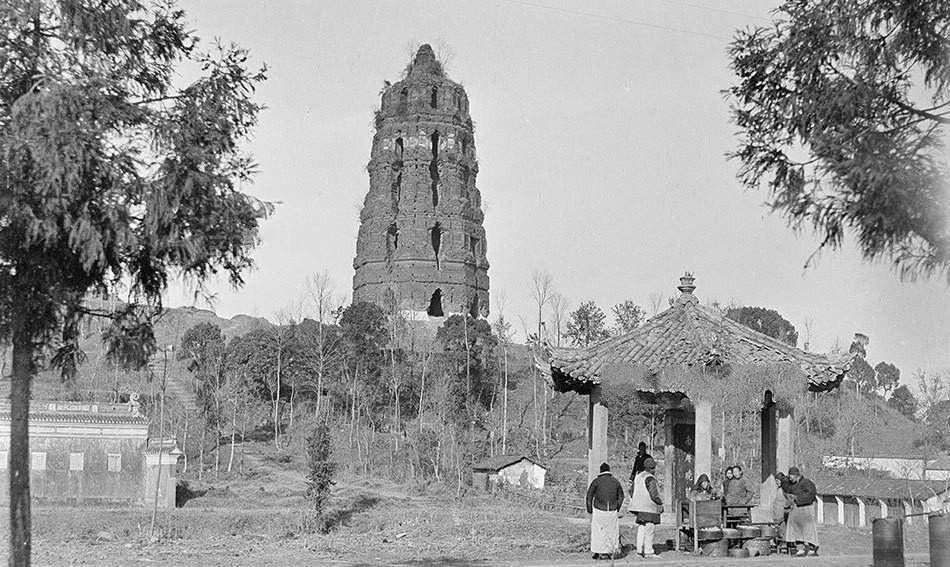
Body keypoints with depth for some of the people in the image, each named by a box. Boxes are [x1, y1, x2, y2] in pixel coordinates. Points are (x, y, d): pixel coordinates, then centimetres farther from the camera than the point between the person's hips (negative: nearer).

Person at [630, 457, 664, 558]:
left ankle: (640, 550, 13)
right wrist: (661, 504, -5)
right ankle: (648, 551, -6)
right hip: (649, 508, -9)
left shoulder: (638, 477, 12)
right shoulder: (650, 479, -15)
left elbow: (632, 491, 18)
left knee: (641, 529, 11)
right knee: (649, 529, -5)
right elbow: (654, 495, -17)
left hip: (639, 508, 9)